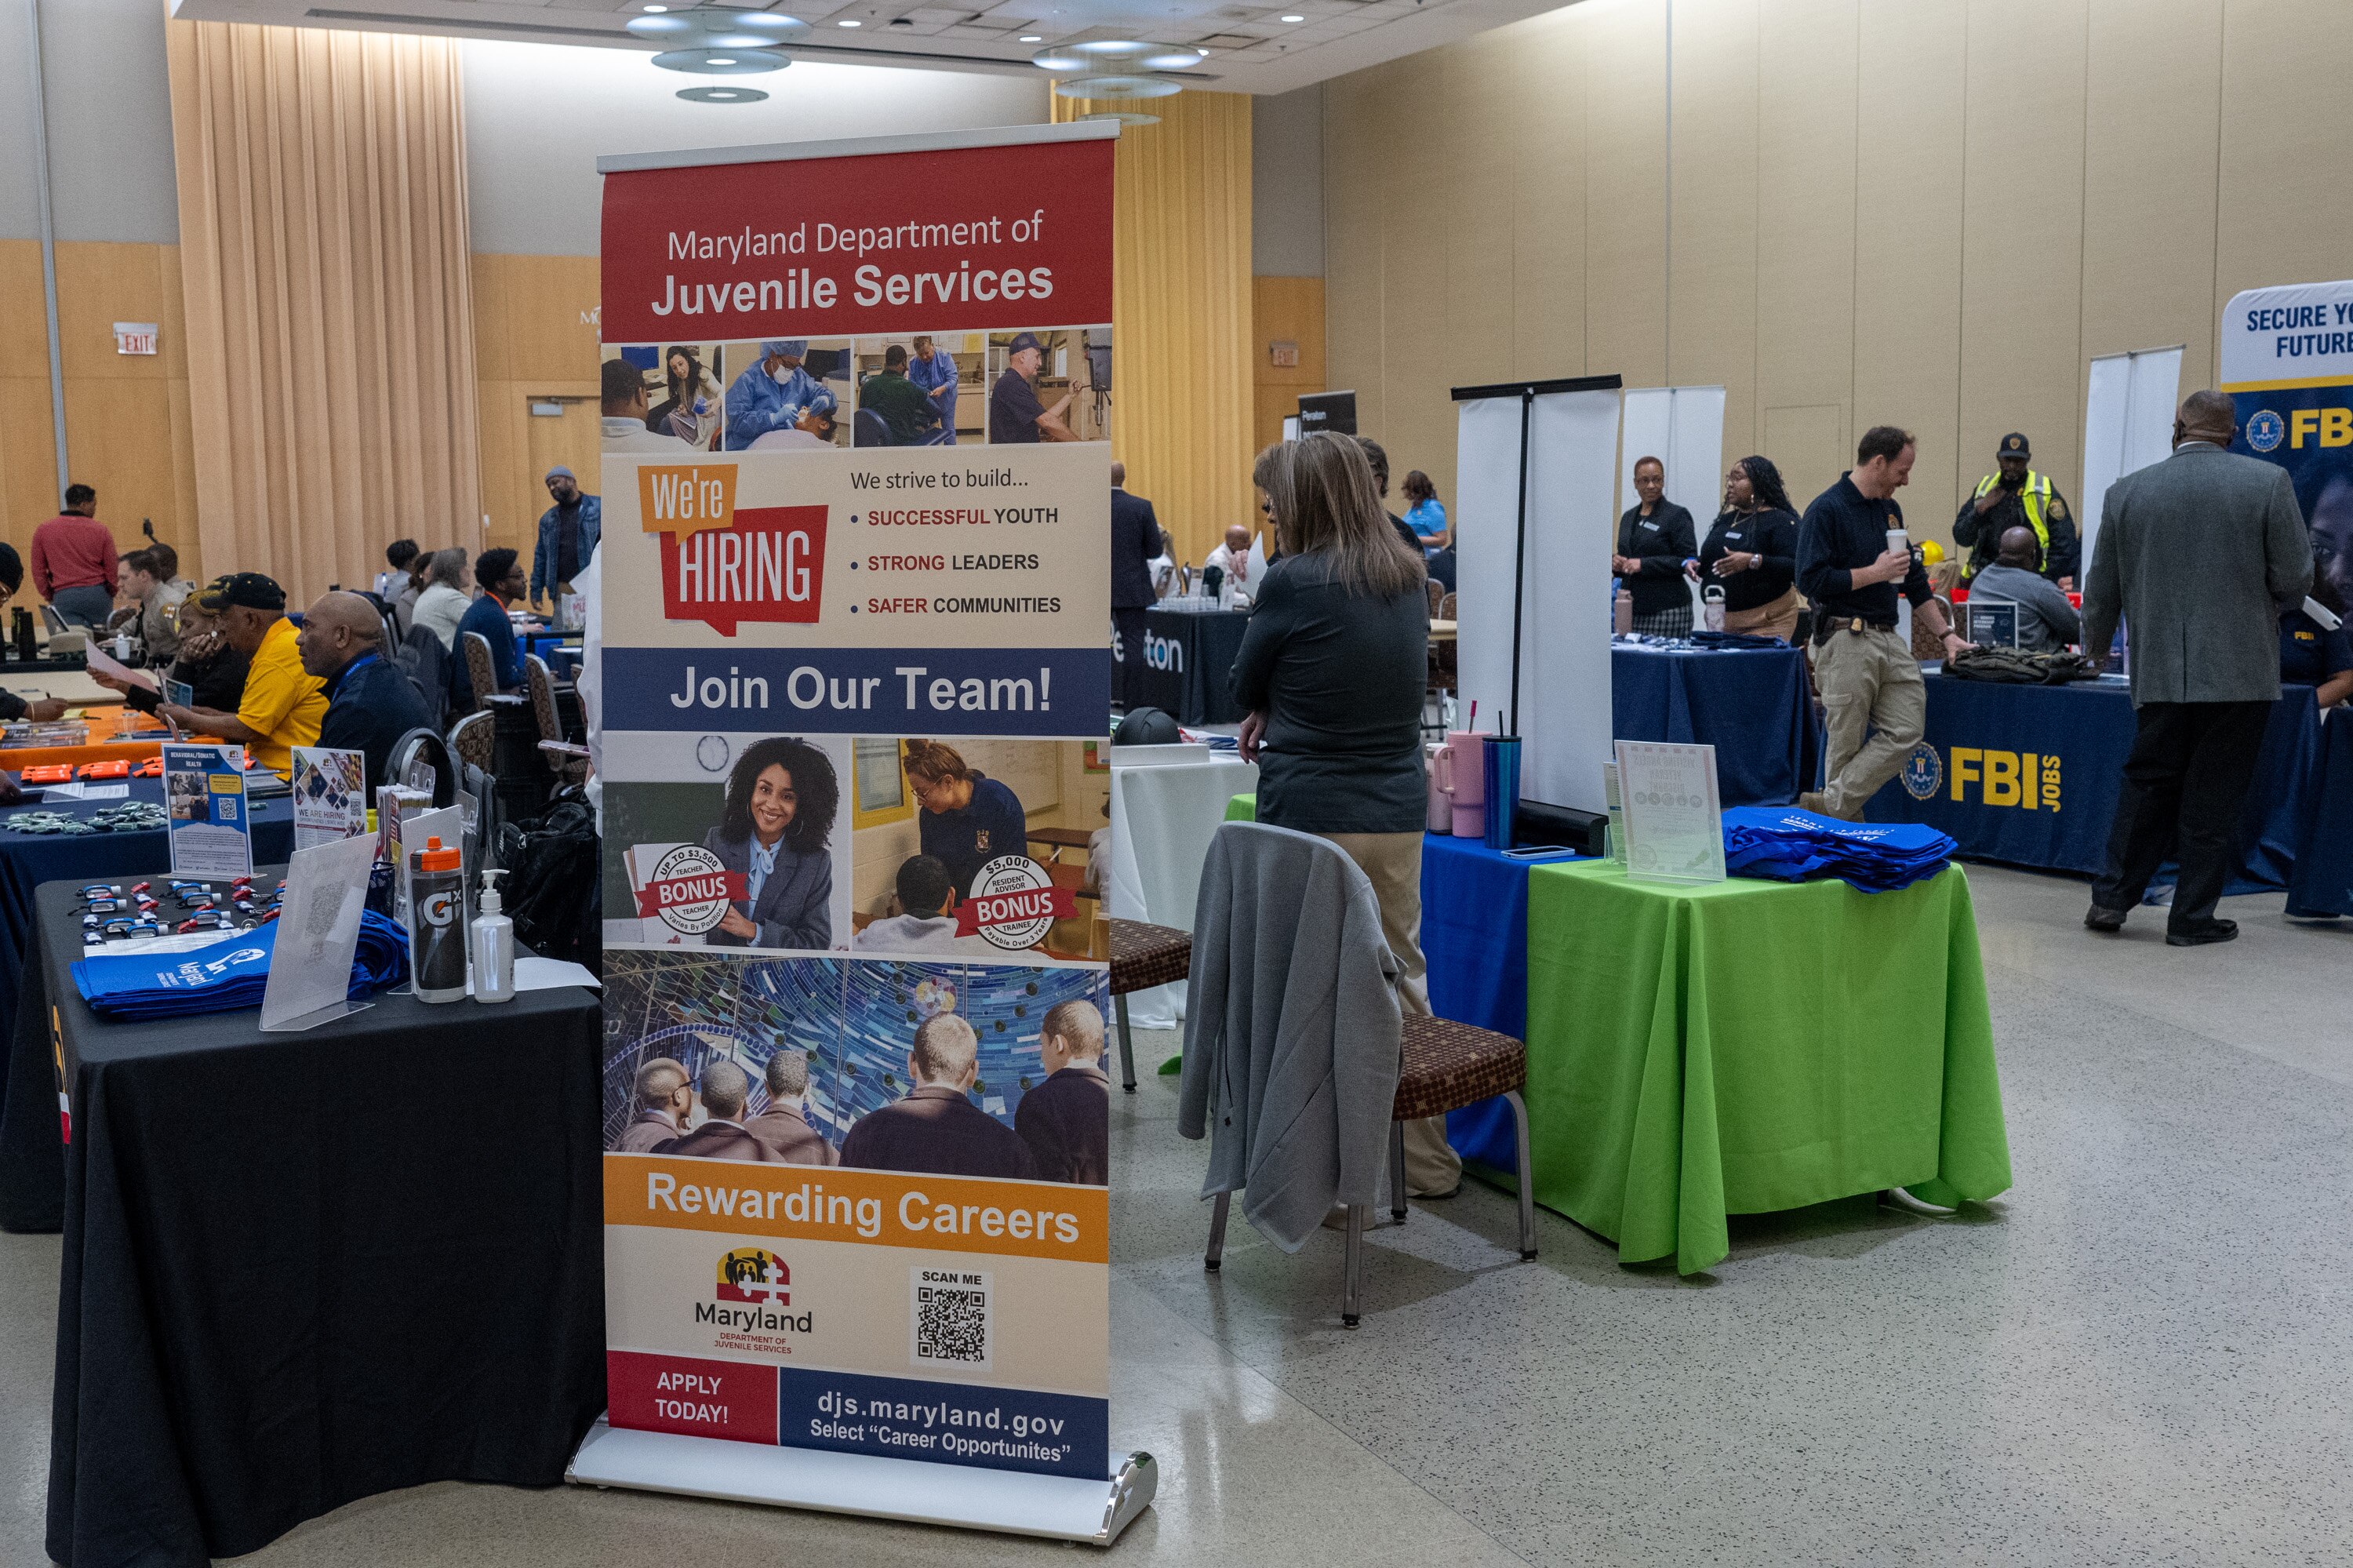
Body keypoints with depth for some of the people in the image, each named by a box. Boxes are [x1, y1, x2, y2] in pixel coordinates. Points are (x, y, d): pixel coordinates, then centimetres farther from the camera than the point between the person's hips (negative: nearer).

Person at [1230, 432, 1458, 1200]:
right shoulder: (1410, 577, 7)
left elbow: (1243, 687, -1)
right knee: (1401, 978, 16)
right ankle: (1427, 1161, 26)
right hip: (1398, 811, 6)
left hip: (1310, 814, -6)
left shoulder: (1294, 582, -13)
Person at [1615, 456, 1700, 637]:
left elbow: (1688, 561, -10)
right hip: (1631, 608, 6)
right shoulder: (1628, 517, 17)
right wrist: (1616, 562, 2)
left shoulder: (1677, 515, -2)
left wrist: (1644, 564, -18)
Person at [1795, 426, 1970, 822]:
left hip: (1889, 639, 8)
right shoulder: (1827, 510, -8)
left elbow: (1914, 578, 24)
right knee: (1846, 744, -3)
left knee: (1906, 732, -2)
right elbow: (1811, 579, -17)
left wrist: (1945, 633, 21)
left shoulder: (1890, 510, 17)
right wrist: (1876, 573, -12)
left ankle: (1831, 805, 1)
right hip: (1846, 640, -8)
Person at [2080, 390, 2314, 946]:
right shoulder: (2269, 481, -5)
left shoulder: (2126, 493, 2)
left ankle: (2111, 898, 15)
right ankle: (2192, 917, 10)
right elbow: (2295, 581, -4)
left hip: (2159, 671, 2)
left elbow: (2101, 590, 10)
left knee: (2147, 784, 15)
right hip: (2238, 671, -2)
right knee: (2213, 797, 5)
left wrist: (2094, 646, 28)